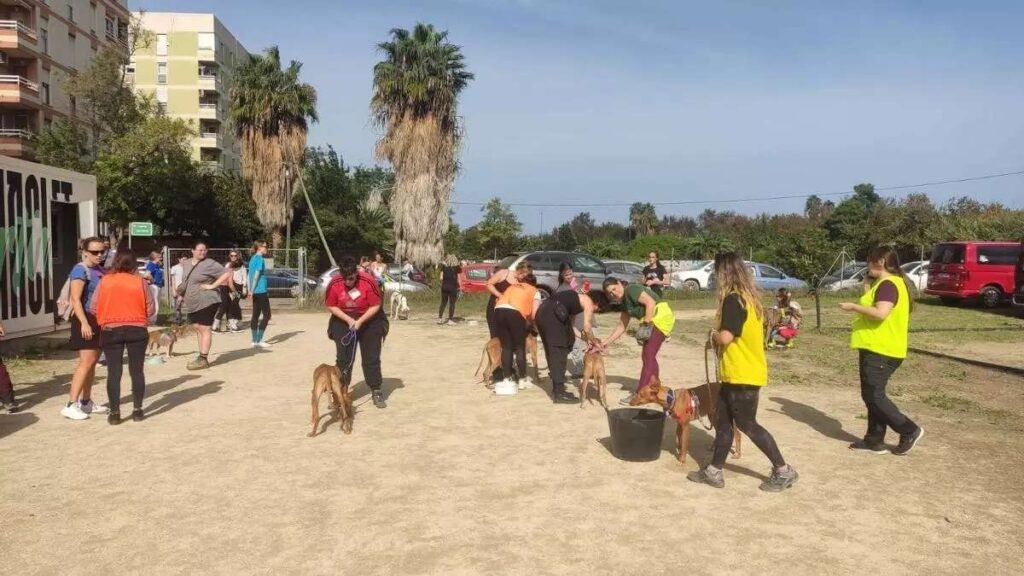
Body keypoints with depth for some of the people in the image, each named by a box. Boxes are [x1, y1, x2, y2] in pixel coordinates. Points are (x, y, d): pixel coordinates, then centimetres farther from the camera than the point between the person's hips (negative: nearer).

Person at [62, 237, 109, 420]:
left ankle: (86, 402, 20)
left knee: (93, 362, 12)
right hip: (87, 320, -9)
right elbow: (75, 299, -20)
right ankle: (71, 405, -13)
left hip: (99, 320, 9)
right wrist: (84, 323, -28)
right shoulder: (81, 270, -12)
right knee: (86, 362, -14)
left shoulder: (100, 270, 13)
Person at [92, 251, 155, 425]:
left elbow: (94, 307, 1)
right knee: (137, 371, 7)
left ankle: (114, 413, 6)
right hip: (137, 330, 0)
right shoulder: (140, 281, -2)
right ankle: (137, 410, 11)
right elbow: (151, 308, 0)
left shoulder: (105, 281, -1)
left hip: (111, 330, 0)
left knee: (114, 372, 5)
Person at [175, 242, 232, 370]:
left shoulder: (209, 264, -12)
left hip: (206, 302, -8)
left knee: (205, 329, -6)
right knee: (198, 329, 12)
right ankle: (202, 357, 20)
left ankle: (203, 359, -6)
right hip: (192, 303, 8)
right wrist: (181, 295, 17)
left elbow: (226, 273, -16)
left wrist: (212, 286, -18)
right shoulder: (186, 264, 12)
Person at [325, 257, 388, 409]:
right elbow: (331, 306, -7)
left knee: (372, 359, 1)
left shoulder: (368, 281, -24)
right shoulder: (334, 283, -18)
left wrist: (360, 321, -25)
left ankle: (377, 392, 10)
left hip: (369, 321, -1)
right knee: (343, 359, 2)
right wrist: (348, 319, -18)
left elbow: (376, 306, -17)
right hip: (344, 322, 2)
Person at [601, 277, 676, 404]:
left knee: (648, 356, -9)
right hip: (653, 322, 10)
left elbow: (651, 302, -22)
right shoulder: (625, 302, 16)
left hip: (661, 318, -10)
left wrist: (646, 324, -21)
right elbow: (621, 326, 19)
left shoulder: (631, 290, -11)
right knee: (648, 356, 17)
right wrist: (606, 342, 15)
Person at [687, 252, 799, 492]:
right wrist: (718, 337, 9)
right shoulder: (749, 298, 11)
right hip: (739, 373, 10)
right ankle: (714, 471, 21)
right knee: (723, 421, 14)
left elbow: (725, 337, -27)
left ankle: (784, 471, 12)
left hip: (742, 374, -10)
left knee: (747, 425, 2)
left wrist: (713, 336, -7)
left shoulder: (733, 300, -19)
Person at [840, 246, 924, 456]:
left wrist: (854, 307, -19)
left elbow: (881, 313, -29)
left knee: (874, 396, -6)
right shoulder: (887, 283, 17)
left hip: (881, 350, -11)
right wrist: (860, 308, 16)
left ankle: (910, 431, 3)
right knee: (873, 395, 13)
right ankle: (874, 440, 18)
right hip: (877, 348, 11)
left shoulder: (888, 284, -17)